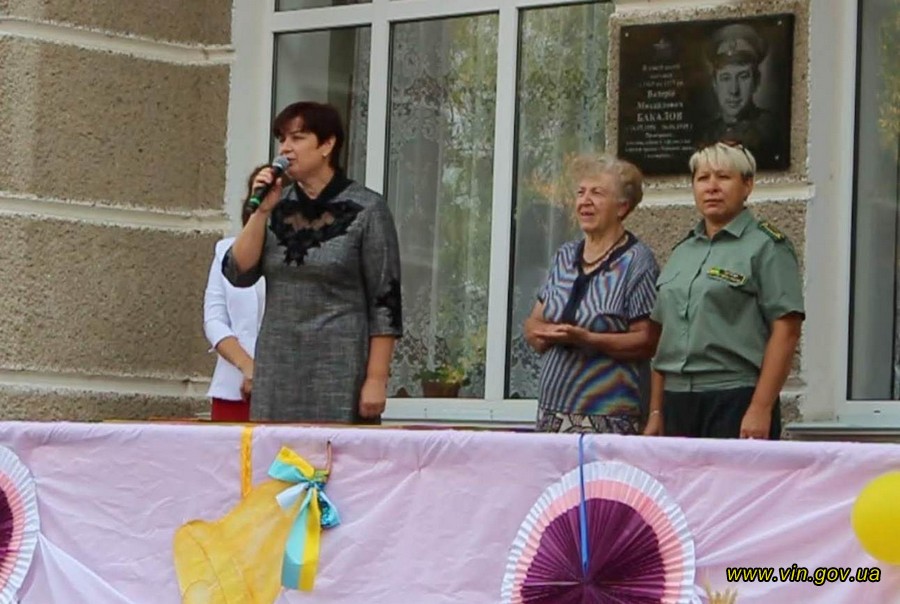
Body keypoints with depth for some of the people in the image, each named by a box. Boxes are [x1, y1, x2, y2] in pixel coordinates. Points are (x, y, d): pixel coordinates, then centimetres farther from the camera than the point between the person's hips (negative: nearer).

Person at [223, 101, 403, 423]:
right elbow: (239, 274, 5)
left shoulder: (365, 209, -2)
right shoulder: (278, 206, 12)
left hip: (339, 372, -5)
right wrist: (261, 211, -5)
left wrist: (376, 379, -11)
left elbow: (385, 301, -5)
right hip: (277, 370, 5)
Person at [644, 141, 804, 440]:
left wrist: (761, 409, -17)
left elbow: (786, 331, -10)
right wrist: (656, 413, 15)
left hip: (736, 402, -6)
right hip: (678, 401, 6)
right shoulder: (682, 252, 18)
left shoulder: (765, 247, -2)